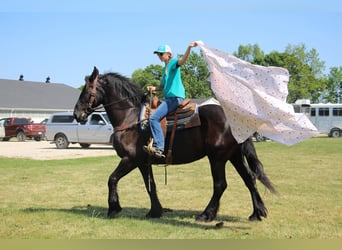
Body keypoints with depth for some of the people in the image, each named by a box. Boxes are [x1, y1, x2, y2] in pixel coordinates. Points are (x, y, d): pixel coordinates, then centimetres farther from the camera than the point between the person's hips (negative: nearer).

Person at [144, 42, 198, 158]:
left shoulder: (173, 62, -4)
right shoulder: (165, 68, 23)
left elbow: (182, 60, -28)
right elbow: (163, 86, 28)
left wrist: (189, 48, -46)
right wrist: (154, 88, 7)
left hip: (175, 97, -11)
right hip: (169, 98, 11)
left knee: (154, 117, -22)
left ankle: (159, 147, -26)